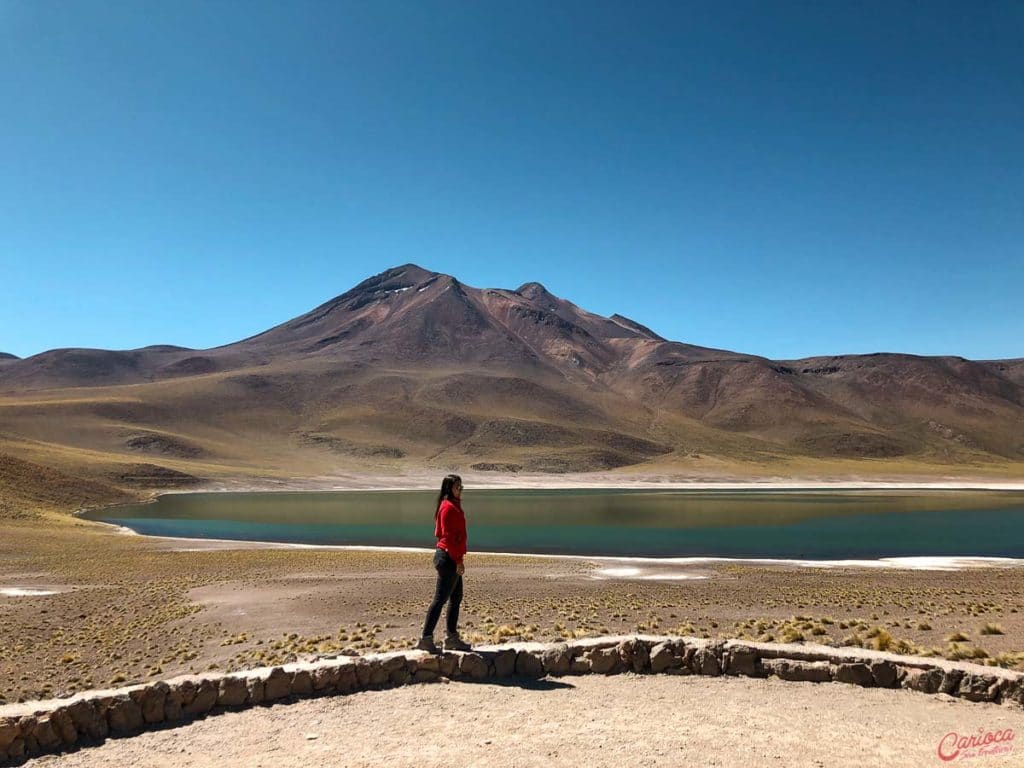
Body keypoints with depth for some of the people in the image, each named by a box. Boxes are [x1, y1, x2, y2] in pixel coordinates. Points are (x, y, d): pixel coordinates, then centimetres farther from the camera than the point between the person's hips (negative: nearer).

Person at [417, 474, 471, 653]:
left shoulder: (454, 506, 15)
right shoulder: (449, 507, -16)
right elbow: (448, 535, -21)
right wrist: (458, 560, -20)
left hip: (451, 557, 11)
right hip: (449, 558, -11)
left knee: (456, 598, 15)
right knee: (440, 599, -5)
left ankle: (452, 638, 23)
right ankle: (426, 639, 0)